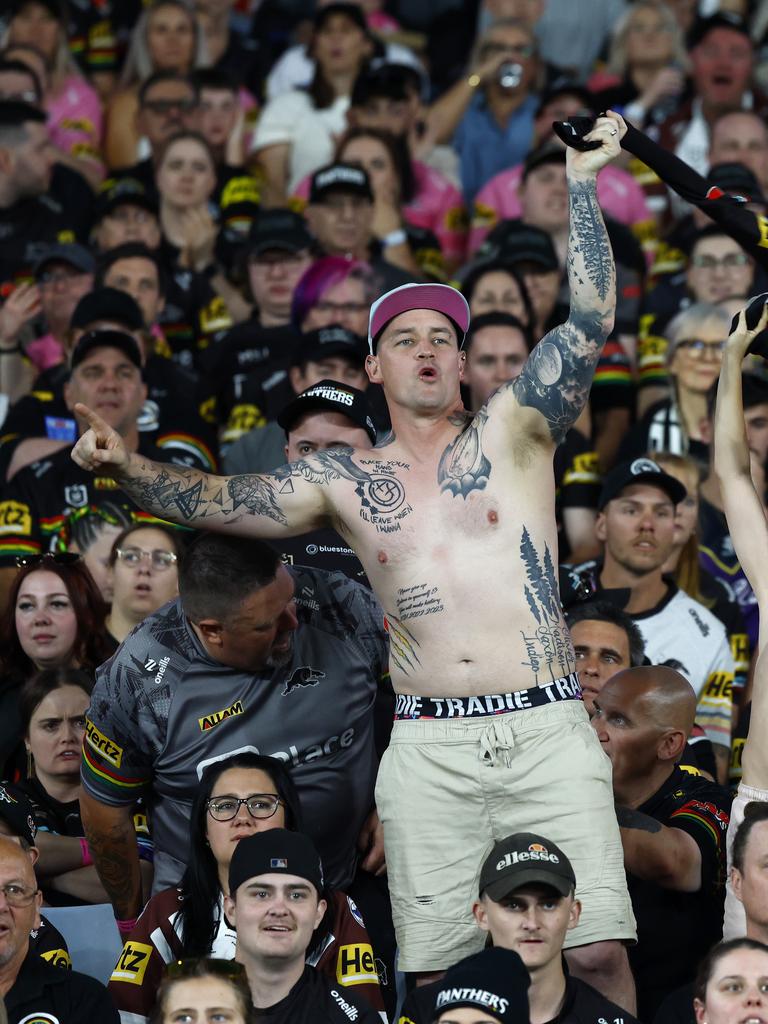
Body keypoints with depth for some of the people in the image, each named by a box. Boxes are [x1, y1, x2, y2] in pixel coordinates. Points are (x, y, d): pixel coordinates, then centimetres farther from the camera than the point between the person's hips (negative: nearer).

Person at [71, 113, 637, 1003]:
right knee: (431, 967, -3)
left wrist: (579, 186, -5)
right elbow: (225, 502, 12)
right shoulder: (345, 481, 14)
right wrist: (129, 469, -3)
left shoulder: (511, 429, 8)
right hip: (428, 747, 2)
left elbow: (590, 321, -1)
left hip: (545, 728, -2)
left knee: (598, 950, -9)